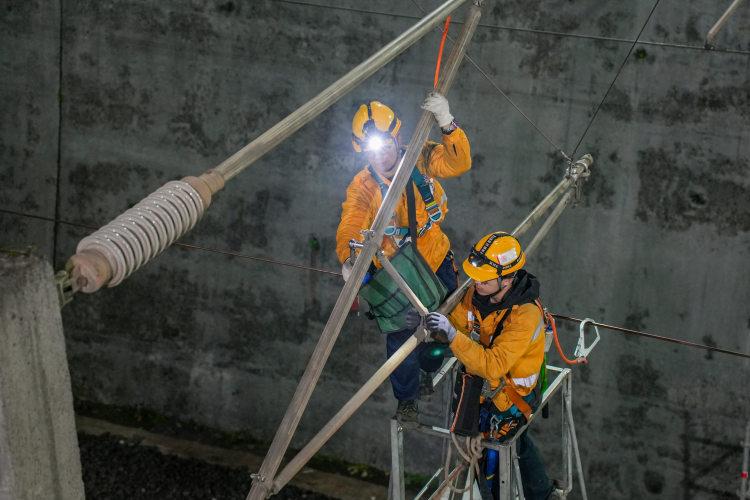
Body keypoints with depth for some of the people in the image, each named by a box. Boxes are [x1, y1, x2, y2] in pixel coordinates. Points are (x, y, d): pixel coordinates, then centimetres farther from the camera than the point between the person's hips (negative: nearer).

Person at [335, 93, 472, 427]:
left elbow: (459, 163, -27)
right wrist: (350, 260, -51)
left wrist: (447, 124, -43)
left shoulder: (420, 159, -15)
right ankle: (406, 400, 22)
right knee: (402, 336, -2)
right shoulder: (362, 187, -21)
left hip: (436, 260, 3)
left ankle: (429, 367, 50)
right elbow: (349, 229, -30)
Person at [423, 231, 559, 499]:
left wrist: (452, 335, -48)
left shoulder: (525, 314, -35)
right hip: (482, 382, 8)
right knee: (516, 440, 28)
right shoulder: (477, 292, -14)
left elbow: (492, 366, -41)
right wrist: (436, 327, -23)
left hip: (511, 397, -7)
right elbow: (457, 323, -1)